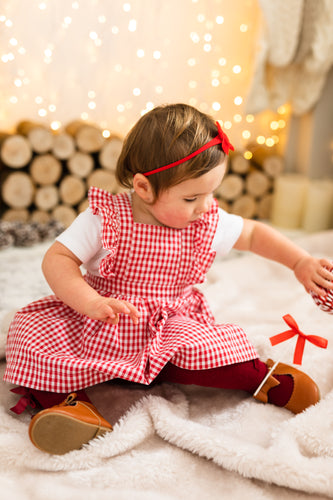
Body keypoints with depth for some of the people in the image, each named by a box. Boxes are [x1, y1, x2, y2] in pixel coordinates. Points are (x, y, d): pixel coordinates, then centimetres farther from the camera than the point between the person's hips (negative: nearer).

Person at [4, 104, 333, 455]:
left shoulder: (209, 224, -7)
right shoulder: (105, 218, -17)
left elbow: (254, 234, 9)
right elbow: (57, 258, -17)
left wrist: (300, 262, 1)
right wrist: (90, 302, -34)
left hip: (168, 326, 1)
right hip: (99, 323, 0)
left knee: (201, 350, -31)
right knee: (30, 330, -22)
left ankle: (259, 376, -8)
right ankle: (71, 399, -19)